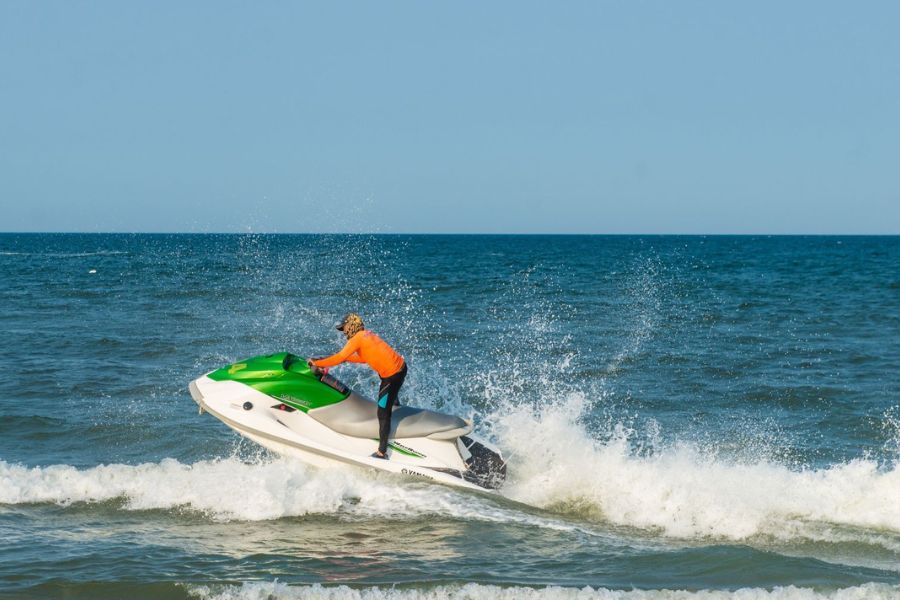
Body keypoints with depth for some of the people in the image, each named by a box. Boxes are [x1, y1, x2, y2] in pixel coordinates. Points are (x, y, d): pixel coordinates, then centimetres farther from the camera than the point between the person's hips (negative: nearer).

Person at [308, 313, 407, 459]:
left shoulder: (357, 339, -13)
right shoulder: (368, 334, 13)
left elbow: (339, 358, -17)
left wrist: (316, 363, -11)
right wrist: (345, 358, 19)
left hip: (392, 375, -9)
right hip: (400, 365, 9)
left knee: (383, 414, -7)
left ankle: (382, 452, -8)